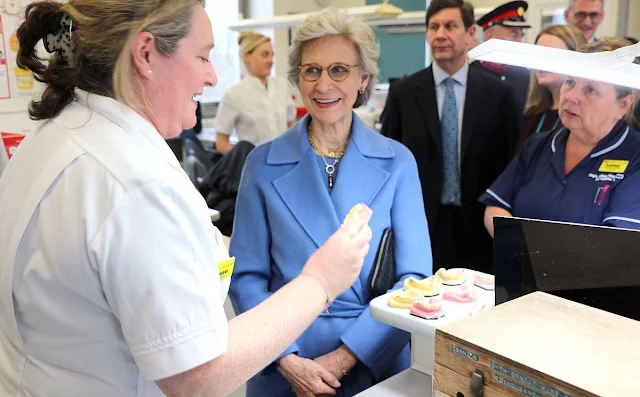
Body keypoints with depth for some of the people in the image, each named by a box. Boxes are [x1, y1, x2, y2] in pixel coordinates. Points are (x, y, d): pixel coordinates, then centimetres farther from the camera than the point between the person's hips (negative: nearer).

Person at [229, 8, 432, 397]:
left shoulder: (397, 162, -5)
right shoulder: (264, 164, -5)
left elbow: (414, 276, -8)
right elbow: (247, 276, -5)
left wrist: (344, 357, -16)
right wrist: (288, 360, -17)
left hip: (376, 359, 1)